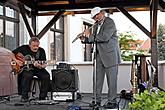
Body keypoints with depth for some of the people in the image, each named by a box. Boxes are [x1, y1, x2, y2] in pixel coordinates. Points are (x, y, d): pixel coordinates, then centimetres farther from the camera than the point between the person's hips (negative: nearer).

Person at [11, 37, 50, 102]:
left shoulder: (41, 51, -1)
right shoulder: (24, 48, -3)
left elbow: (44, 64, -5)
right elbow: (12, 54, 7)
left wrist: (40, 66, -29)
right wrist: (16, 61, -10)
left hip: (37, 68, 2)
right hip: (25, 68, -2)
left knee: (46, 76, -24)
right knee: (28, 75, -35)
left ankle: (42, 97, -13)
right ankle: (24, 96, -20)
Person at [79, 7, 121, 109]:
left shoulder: (110, 22, -10)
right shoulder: (96, 25, 14)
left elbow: (104, 37, -23)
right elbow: (93, 39, 20)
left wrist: (90, 35, -16)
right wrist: (85, 39, 2)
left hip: (110, 55, -7)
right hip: (99, 56, 7)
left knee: (111, 79, -1)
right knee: (97, 78, 7)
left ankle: (112, 101, 7)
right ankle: (97, 100, 16)